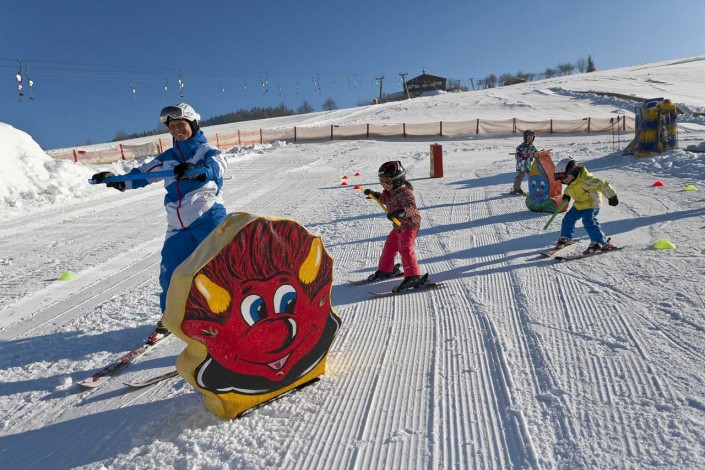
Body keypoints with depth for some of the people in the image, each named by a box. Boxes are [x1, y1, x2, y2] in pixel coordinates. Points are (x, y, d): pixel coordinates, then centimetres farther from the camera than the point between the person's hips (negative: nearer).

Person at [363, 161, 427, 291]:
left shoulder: (405, 192, -21)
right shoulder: (391, 192, 8)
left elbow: (411, 207, -34)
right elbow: (385, 199, 31)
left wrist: (399, 212, -50)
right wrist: (375, 194, 30)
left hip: (409, 225, -10)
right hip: (398, 226, 10)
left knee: (405, 249, -16)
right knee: (389, 247, 18)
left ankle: (413, 277, -15)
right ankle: (385, 270, 36)